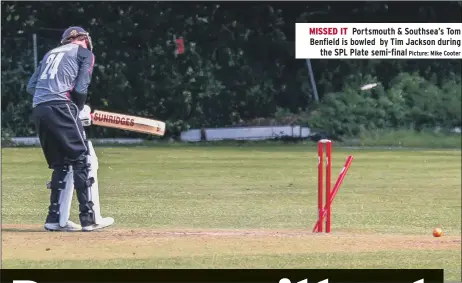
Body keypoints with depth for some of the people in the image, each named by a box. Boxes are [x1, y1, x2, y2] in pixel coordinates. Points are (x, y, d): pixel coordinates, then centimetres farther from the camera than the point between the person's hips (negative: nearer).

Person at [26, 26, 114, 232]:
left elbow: (31, 87, 18)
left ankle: (56, 219, 11)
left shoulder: (51, 53, 28)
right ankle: (90, 218, -8)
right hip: (61, 108, -7)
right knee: (84, 160, -2)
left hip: (38, 109, 7)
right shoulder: (85, 53, 11)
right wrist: (80, 110, 13)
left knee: (61, 164, 16)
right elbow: (80, 88, -3)